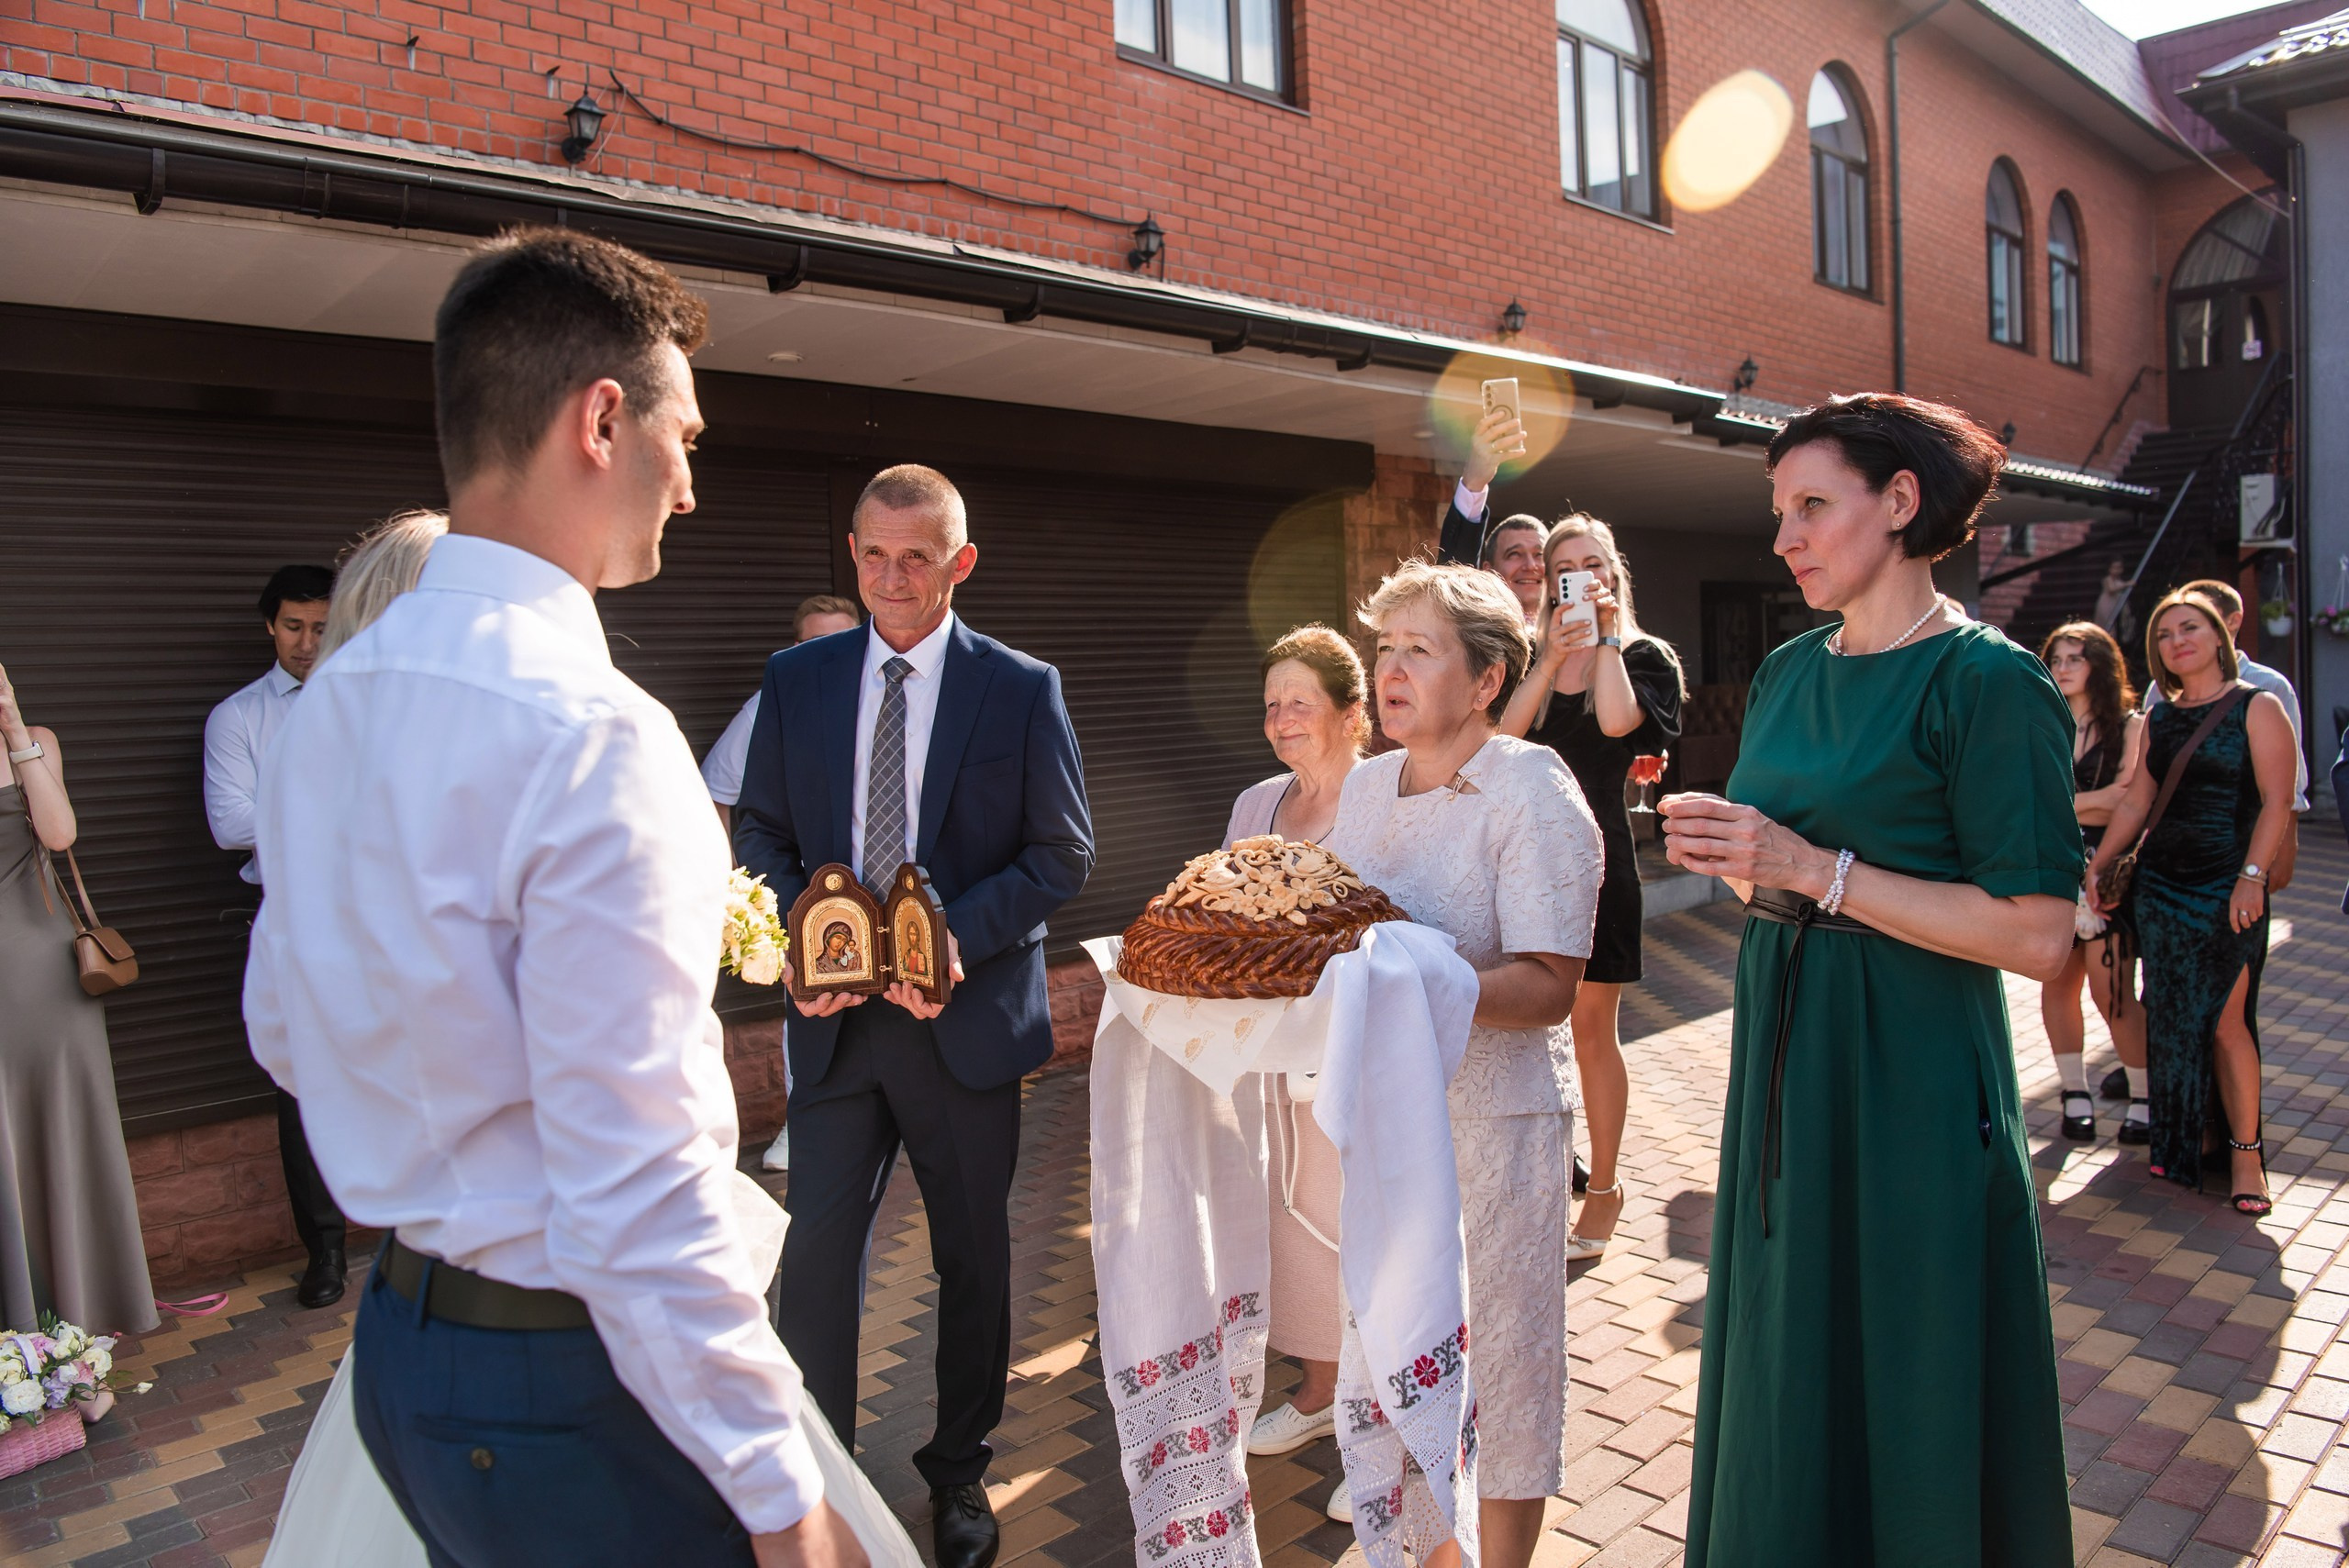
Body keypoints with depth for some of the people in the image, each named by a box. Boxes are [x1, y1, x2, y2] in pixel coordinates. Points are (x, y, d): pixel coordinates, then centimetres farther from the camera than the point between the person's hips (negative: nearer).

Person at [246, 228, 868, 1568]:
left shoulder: (330, 701, 2)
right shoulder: (594, 732, -26)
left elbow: (285, 1031, 14)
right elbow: (636, 1201, -27)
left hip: (400, 1343, 9)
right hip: (575, 1381, -8)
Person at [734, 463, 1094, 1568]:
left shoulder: (1022, 689, -4)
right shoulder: (797, 679, 3)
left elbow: (1064, 852, -4)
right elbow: (761, 833, 8)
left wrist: (959, 936, -18)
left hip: (966, 1012, -1)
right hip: (834, 1015, 1)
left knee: (972, 1257, 14)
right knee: (815, 1251, 1)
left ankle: (959, 1470, 35)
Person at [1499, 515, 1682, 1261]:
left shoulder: (1646, 656, 3)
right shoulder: (1531, 657, 11)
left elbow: (1617, 721, -18)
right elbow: (1504, 732, -6)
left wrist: (1606, 636, -8)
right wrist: (1553, 659, -12)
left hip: (1596, 852, -3)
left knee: (1591, 1027, 3)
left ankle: (1603, 1188, 17)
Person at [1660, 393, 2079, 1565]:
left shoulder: (1986, 682, -12)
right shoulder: (1788, 672, 9)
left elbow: (2036, 936, -18)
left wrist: (1816, 871, -20)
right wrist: (1727, 858, -6)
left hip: (1910, 1077, -7)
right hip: (1783, 1050, 7)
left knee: (1902, 1389, 8)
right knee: (1786, 1369, 19)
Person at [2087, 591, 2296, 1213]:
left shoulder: (2257, 707, -3)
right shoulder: (2158, 718, 12)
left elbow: (2277, 801, -9)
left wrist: (2252, 875, -19)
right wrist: (2096, 867, 10)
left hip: (2226, 887, -5)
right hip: (2159, 882, 5)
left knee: (2225, 1022, -7)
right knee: (2172, 1017, 8)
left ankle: (2245, 1150, 5)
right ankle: (2187, 1135, 19)